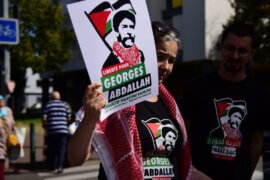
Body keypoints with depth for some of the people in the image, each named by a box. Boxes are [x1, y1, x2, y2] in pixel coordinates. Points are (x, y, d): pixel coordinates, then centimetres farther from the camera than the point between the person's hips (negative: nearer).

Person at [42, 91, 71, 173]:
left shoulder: (48, 105, 2)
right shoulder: (65, 104, 6)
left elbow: (44, 119, -4)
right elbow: (69, 118, 6)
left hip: (51, 130, 0)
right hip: (63, 130, 0)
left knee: (51, 149, 9)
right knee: (61, 149, 1)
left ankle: (52, 167, 12)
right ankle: (60, 166, -11)